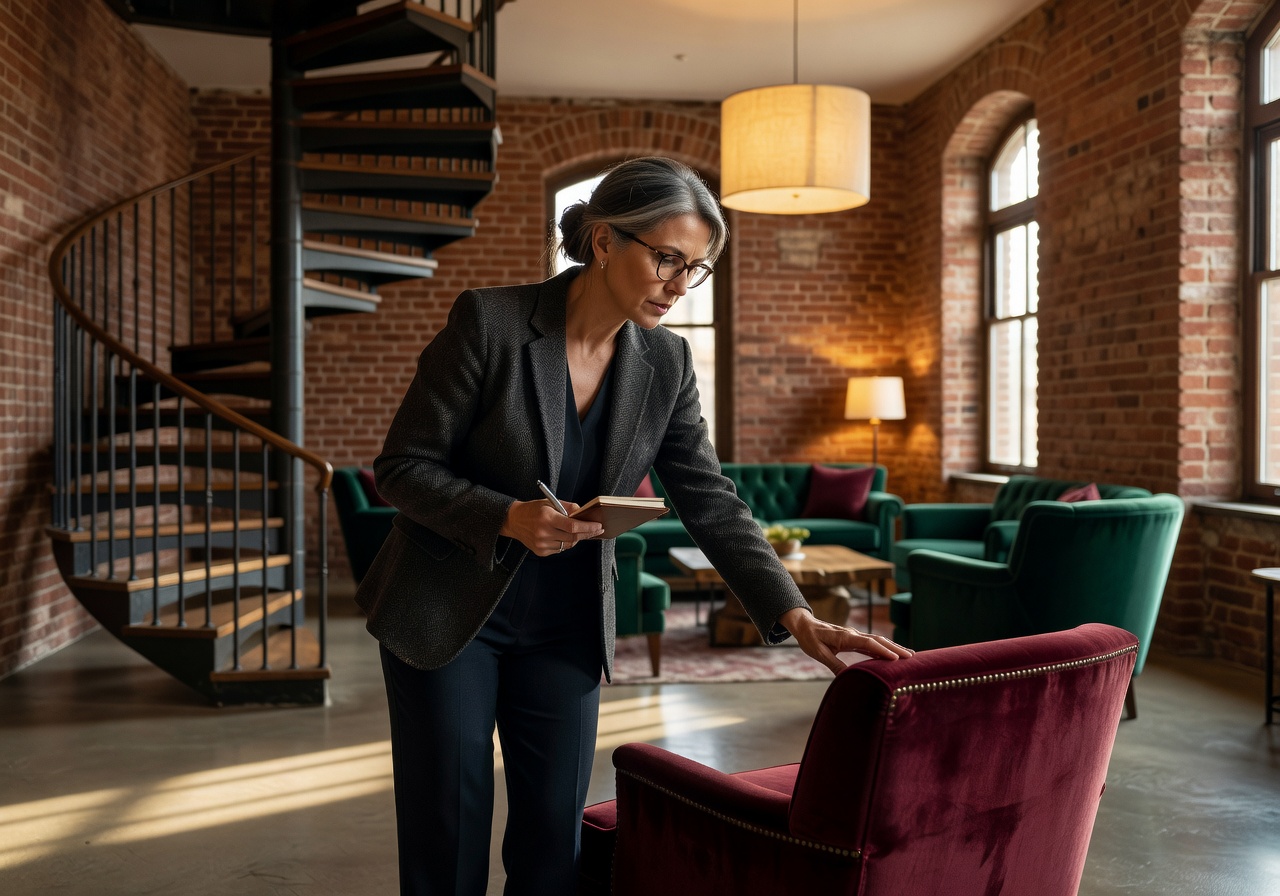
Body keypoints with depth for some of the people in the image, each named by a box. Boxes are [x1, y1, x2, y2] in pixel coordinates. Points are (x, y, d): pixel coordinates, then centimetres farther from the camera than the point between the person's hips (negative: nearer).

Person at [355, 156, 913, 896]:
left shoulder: (666, 364, -4)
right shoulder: (490, 322, -17)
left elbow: (713, 503, -3)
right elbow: (403, 467, -12)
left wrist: (796, 616, -14)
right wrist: (509, 519, -28)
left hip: (566, 627, 4)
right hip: (448, 612, -3)